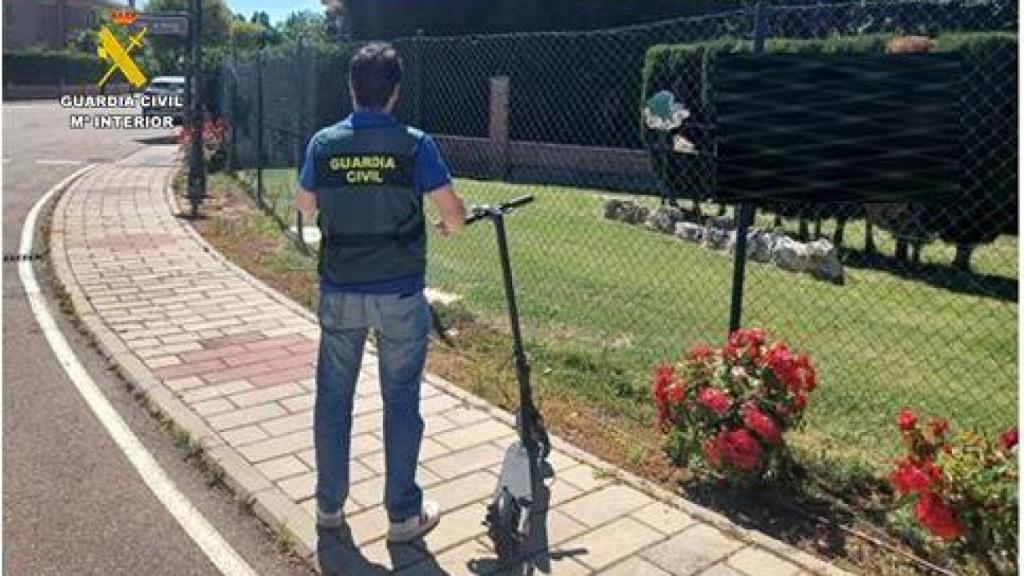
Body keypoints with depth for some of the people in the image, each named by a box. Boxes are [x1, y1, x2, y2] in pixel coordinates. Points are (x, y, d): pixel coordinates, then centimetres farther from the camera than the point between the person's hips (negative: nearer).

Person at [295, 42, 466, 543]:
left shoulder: (323, 143, -2)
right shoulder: (414, 145, -11)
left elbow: (304, 207, 13)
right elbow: (454, 215, -8)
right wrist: (450, 226, 15)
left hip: (339, 293, 3)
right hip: (400, 295, -2)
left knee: (333, 397, 15)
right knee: (401, 401, 8)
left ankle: (329, 504, 28)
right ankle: (404, 514, 19)